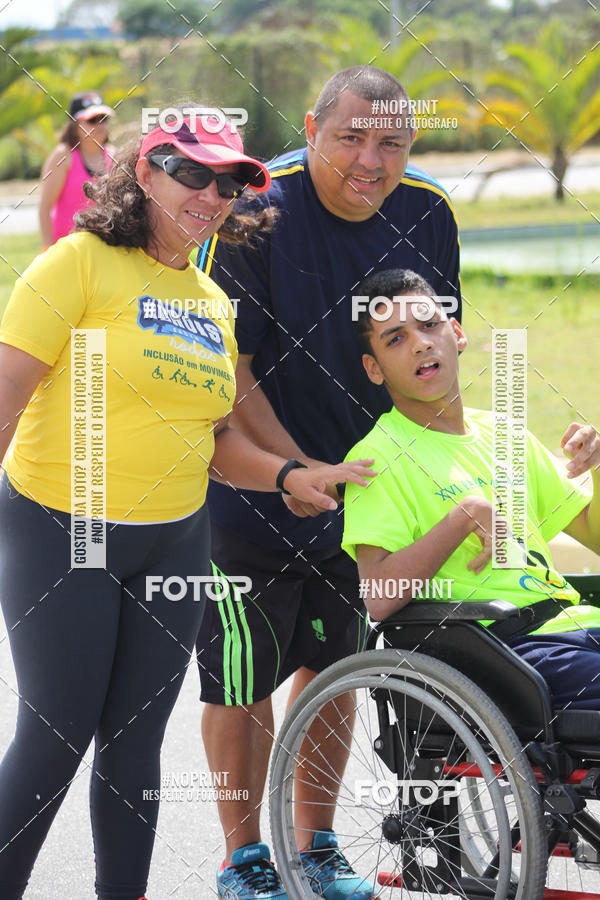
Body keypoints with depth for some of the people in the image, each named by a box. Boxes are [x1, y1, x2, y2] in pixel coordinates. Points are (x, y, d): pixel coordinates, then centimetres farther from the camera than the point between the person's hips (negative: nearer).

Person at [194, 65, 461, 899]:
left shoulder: (426, 213, -3)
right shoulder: (257, 211, -21)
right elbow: (227, 363, -18)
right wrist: (296, 470, -19)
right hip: (250, 483, -5)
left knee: (334, 663, 15)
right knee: (244, 675, 4)